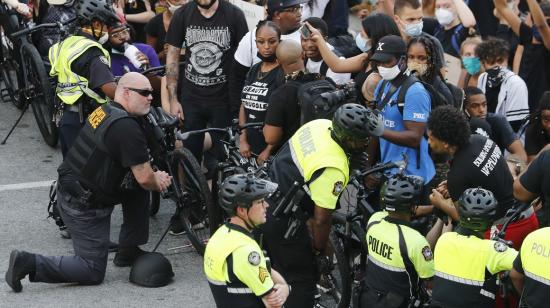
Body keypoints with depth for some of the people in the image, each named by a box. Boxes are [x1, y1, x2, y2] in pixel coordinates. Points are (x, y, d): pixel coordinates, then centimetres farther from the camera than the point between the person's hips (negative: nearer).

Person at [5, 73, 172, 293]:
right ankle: (29, 263, -4)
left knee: (139, 190, 17)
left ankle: (129, 252, 23)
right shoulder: (127, 127, -23)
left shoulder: (105, 110, 6)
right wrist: (158, 182, 2)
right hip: (84, 208, -9)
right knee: (93, 272, 1)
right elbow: (144, 178, -21)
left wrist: (154, 177, 4)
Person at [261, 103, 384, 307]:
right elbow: (321, 220, -22)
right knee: (303, 279, 5)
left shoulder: (320, 124, -5)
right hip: (282, 221, -9)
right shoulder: (333, 169, -29)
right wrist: (320, 253, -5)